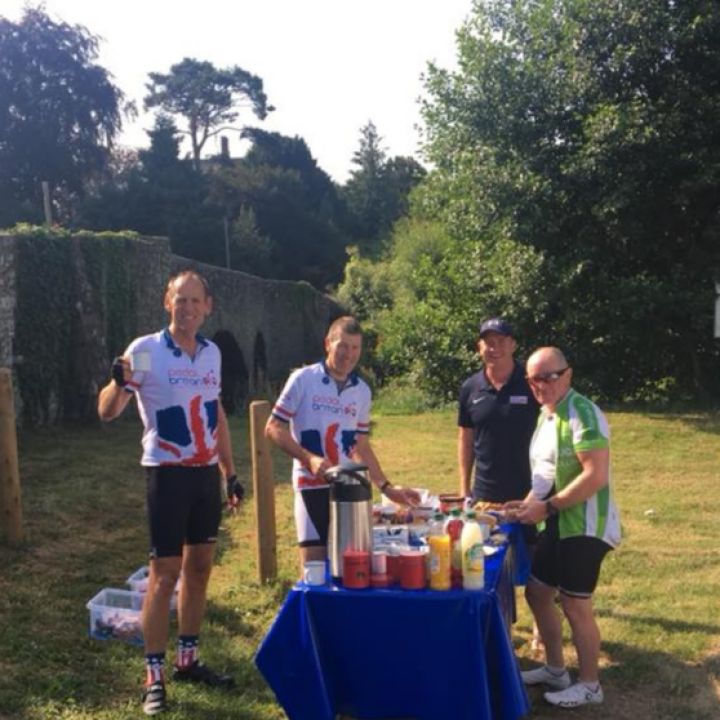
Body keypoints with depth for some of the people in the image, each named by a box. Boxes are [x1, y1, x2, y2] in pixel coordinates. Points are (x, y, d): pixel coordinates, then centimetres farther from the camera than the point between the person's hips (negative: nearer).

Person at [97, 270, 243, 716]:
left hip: (207, 473, 6)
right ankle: (154, 677, 7)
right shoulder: (145, 350, -10)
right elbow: (107, 412, -14)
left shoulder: (212, 352, 7)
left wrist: (231, 472, 15)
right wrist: (119, 383, -37)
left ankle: (188, 660, 25)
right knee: (164, 574, -3)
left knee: (200, 569, 12)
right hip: (168, 474, -5)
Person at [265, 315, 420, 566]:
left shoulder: (362, 391, 9)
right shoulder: (303, 379, -5)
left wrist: (386, 487, 9)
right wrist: (309, 459, -17)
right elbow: (273, 428, -5)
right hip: (313, 487, -4)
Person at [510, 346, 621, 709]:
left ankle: (589, 684, 20)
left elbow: (596, 476, -26)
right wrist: (528, 502, 7)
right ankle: (555, 669, 34)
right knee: (537, 593, 16)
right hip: (557, 523, 9)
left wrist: (547, 507, -22)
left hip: (584, 525, -9)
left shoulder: (581, 413, -19)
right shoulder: (546, 413, 11)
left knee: (574, 605, 1)